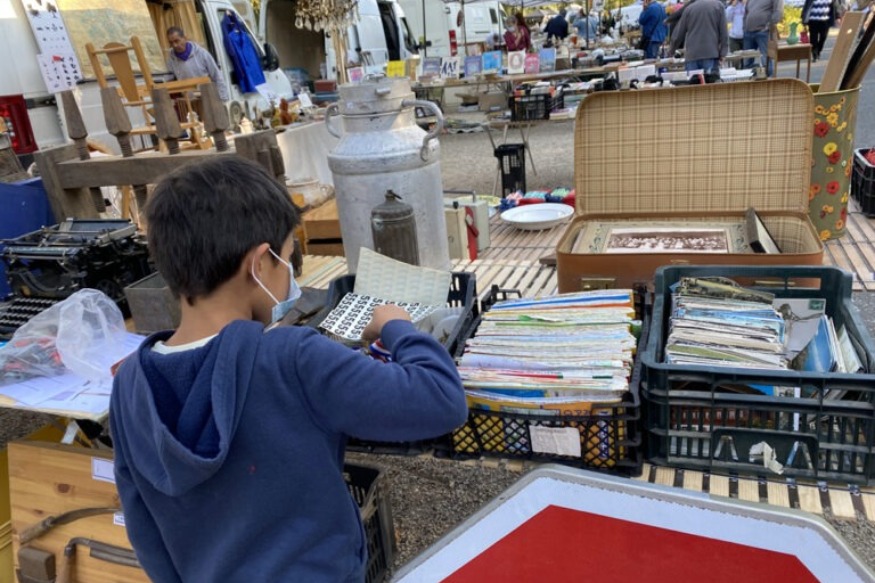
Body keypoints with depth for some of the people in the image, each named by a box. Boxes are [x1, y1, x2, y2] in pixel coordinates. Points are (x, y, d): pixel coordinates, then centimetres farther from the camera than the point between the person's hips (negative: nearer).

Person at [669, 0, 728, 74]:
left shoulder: (688, 8, 10)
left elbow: (678, 34, 13)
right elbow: (723, 33, 1)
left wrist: (672, 52, 26)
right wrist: (722, 53, 2)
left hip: (692, 55, 1)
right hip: (711, 54, -1)